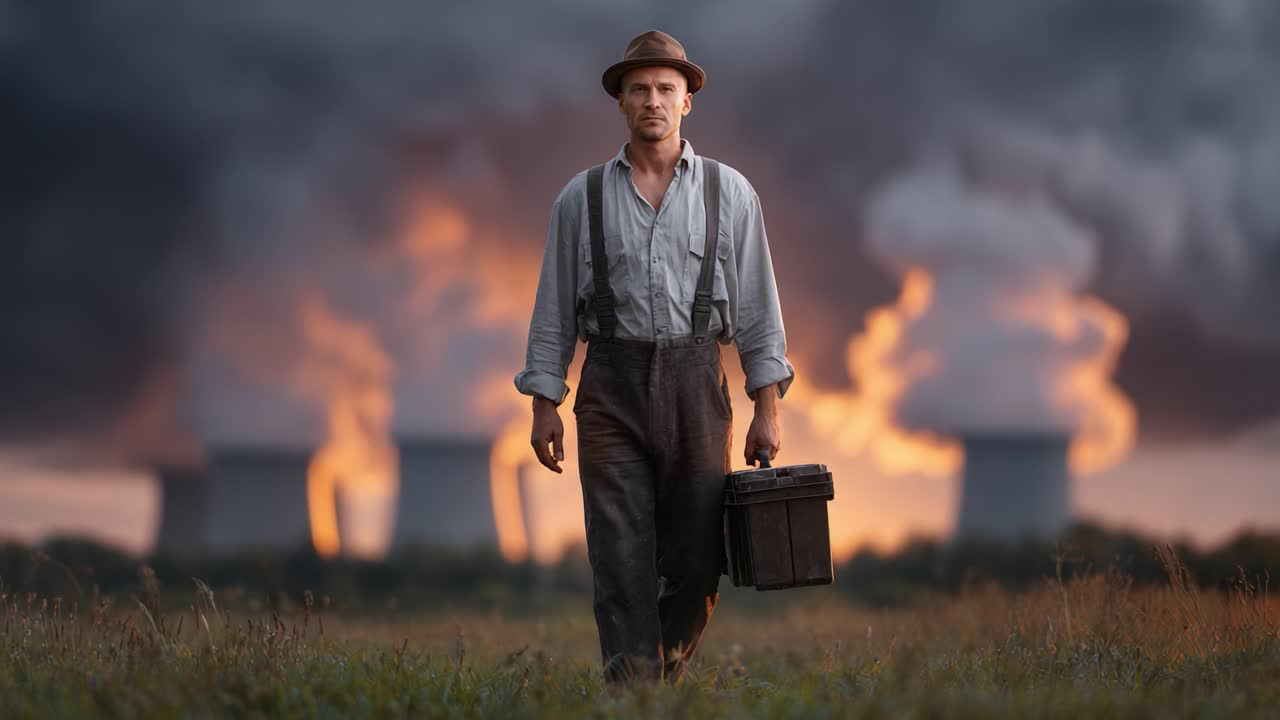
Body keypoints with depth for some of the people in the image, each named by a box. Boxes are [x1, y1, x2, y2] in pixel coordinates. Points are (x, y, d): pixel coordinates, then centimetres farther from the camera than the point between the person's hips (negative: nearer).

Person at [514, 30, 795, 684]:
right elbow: (553, 311, 9)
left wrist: (767, 411, -1)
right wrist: (544, 405, 2)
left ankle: (667, 674, 24)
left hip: (695, 389, 1)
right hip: (611, 391, 0)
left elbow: (758, 309, 5)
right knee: (622, 564, -7)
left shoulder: (729, 194, 7)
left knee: (695, 563, 2)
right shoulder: (581, 199, 7)